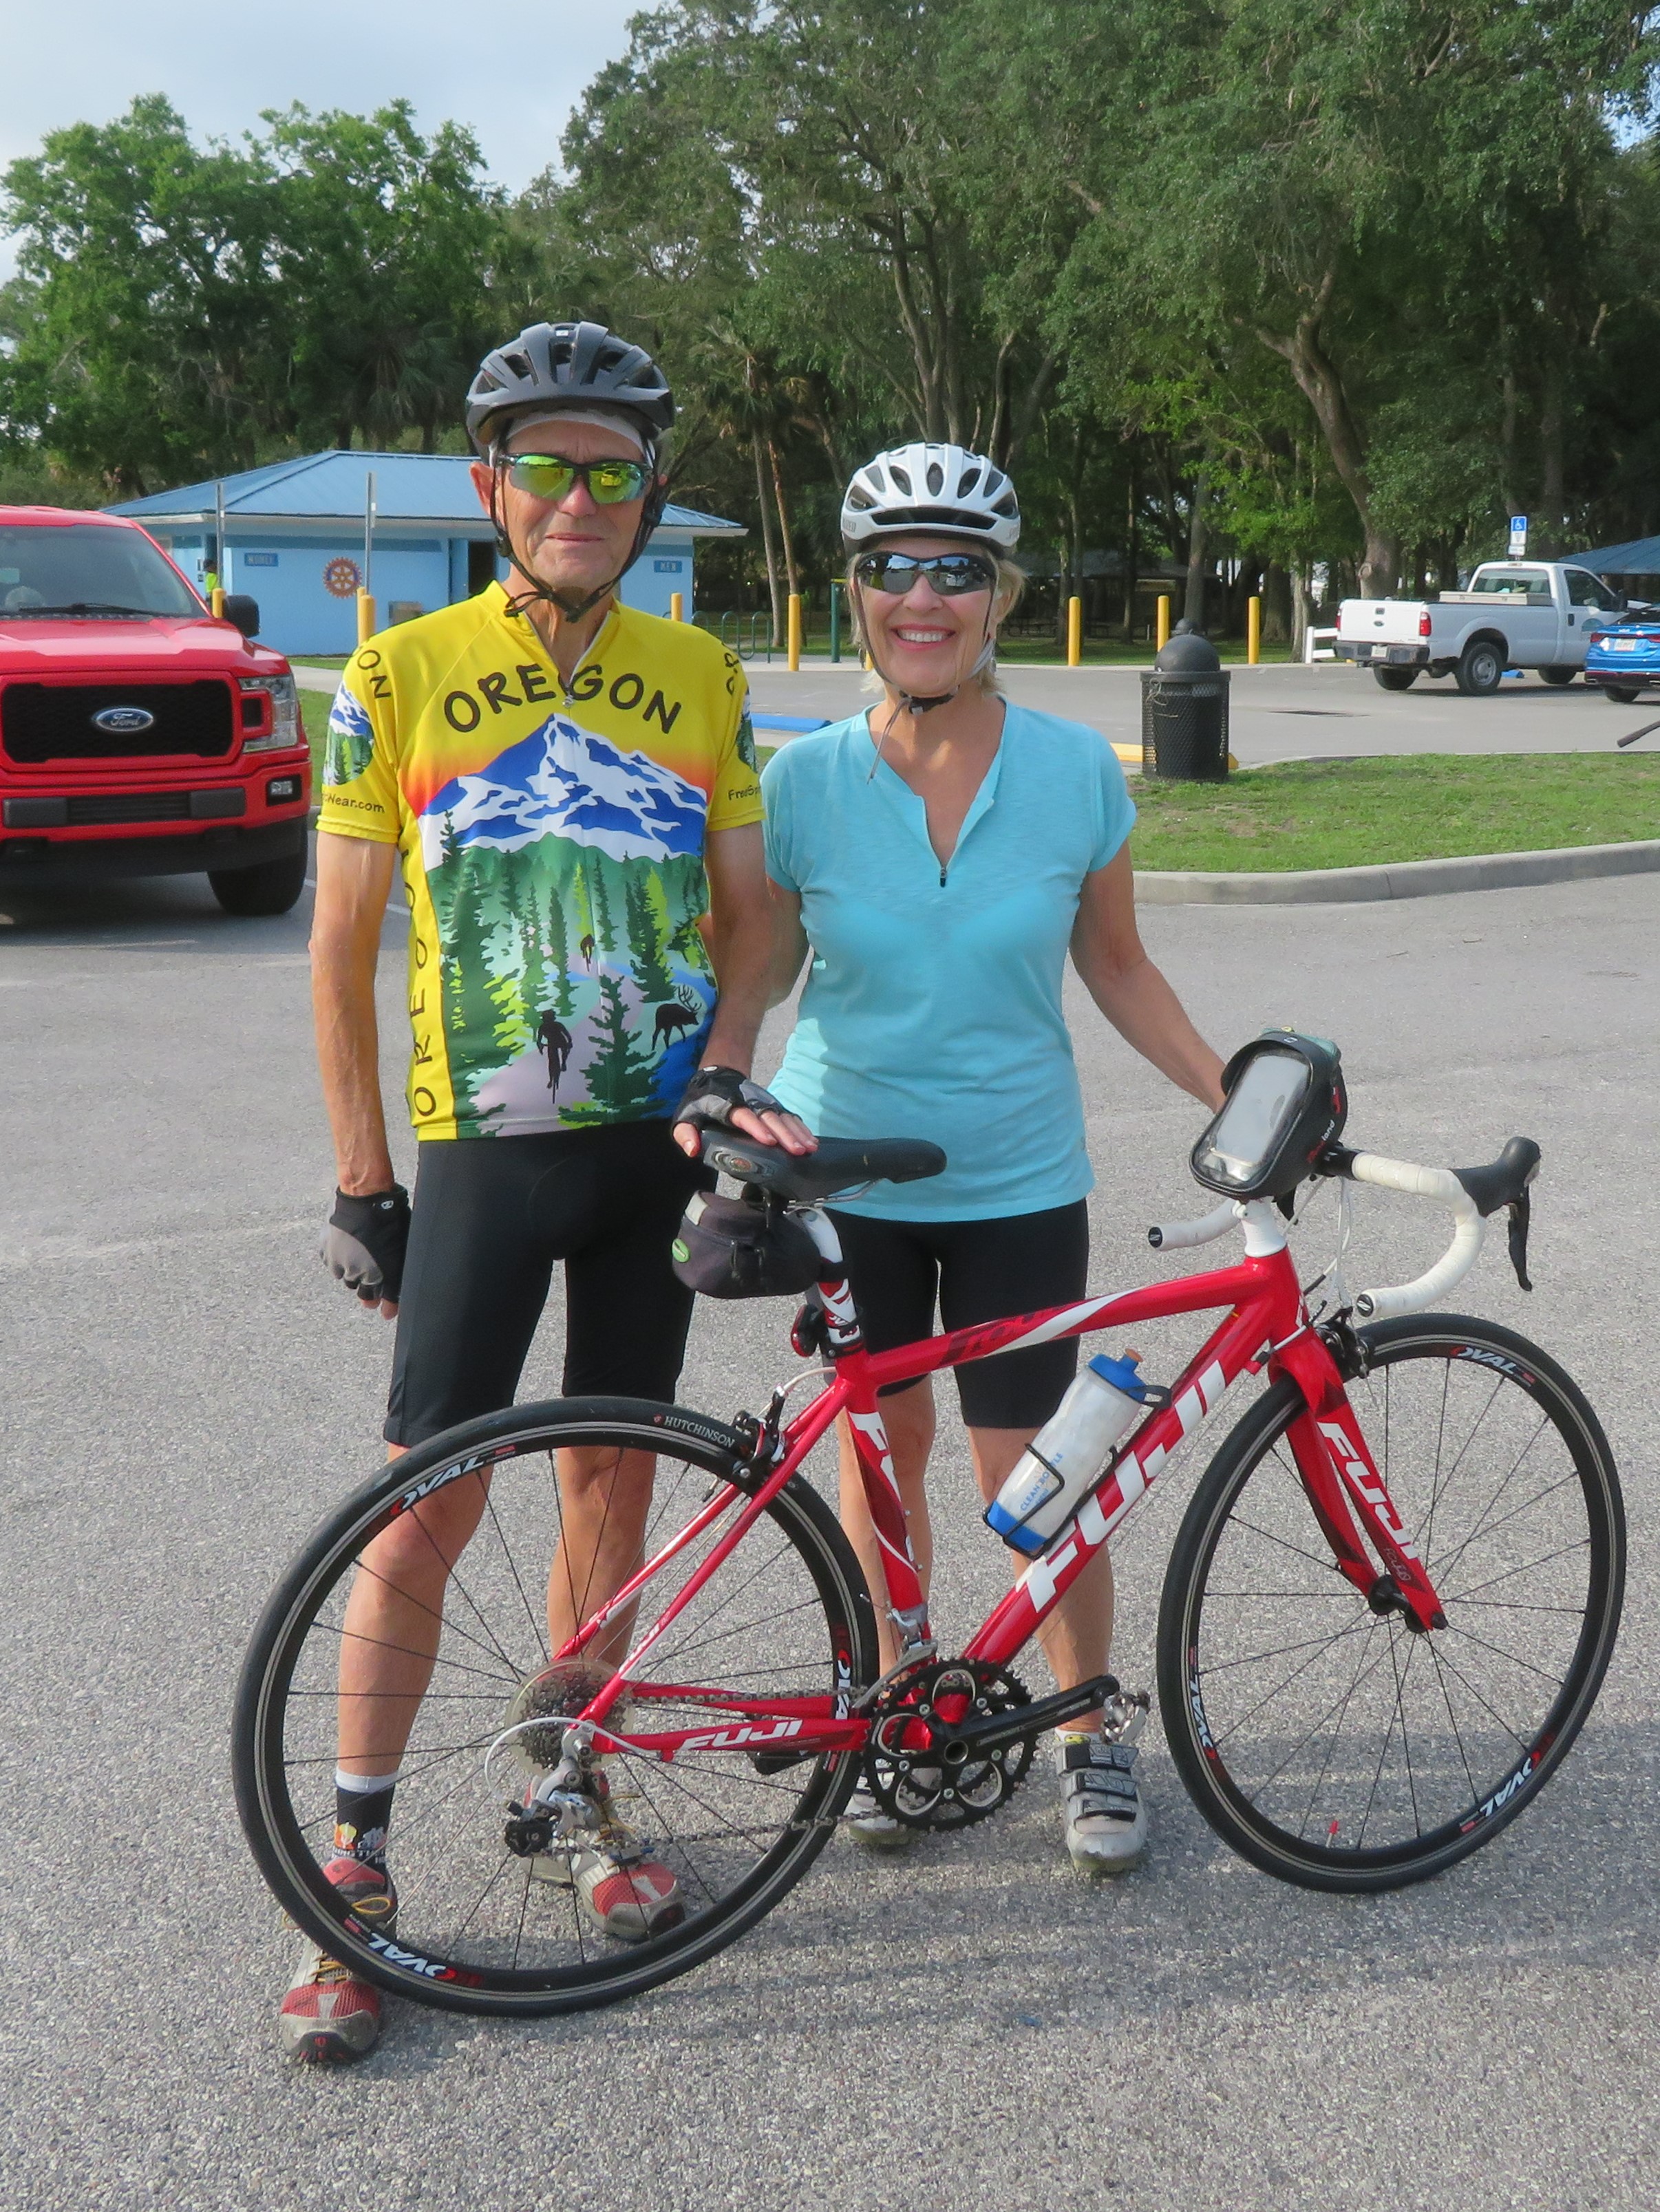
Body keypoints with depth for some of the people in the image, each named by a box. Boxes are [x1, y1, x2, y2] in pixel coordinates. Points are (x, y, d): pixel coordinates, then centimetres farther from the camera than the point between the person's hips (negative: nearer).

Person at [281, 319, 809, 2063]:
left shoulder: (698, 677, 5)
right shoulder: (402, 676, -3)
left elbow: (747, 909, 10)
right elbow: (342, 947, 0)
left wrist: (723, 1068, -7)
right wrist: (362, 1180, -2)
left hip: (662, 1139, 3)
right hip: (487, 1144, -3)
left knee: (611, 1481, 11)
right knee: (431, 1502, -3)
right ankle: (354, 1871, 10)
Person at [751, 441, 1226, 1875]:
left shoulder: (1076, 772, -7)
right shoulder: (804, 780, -8)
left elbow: (1115, 965, 5)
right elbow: (754, 974, 0)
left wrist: (1231, 1093, -1)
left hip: (1016, 1182, -1)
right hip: (843, 1175, 1)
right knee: (880, 1445, 14)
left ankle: (1092, 1734, 23)